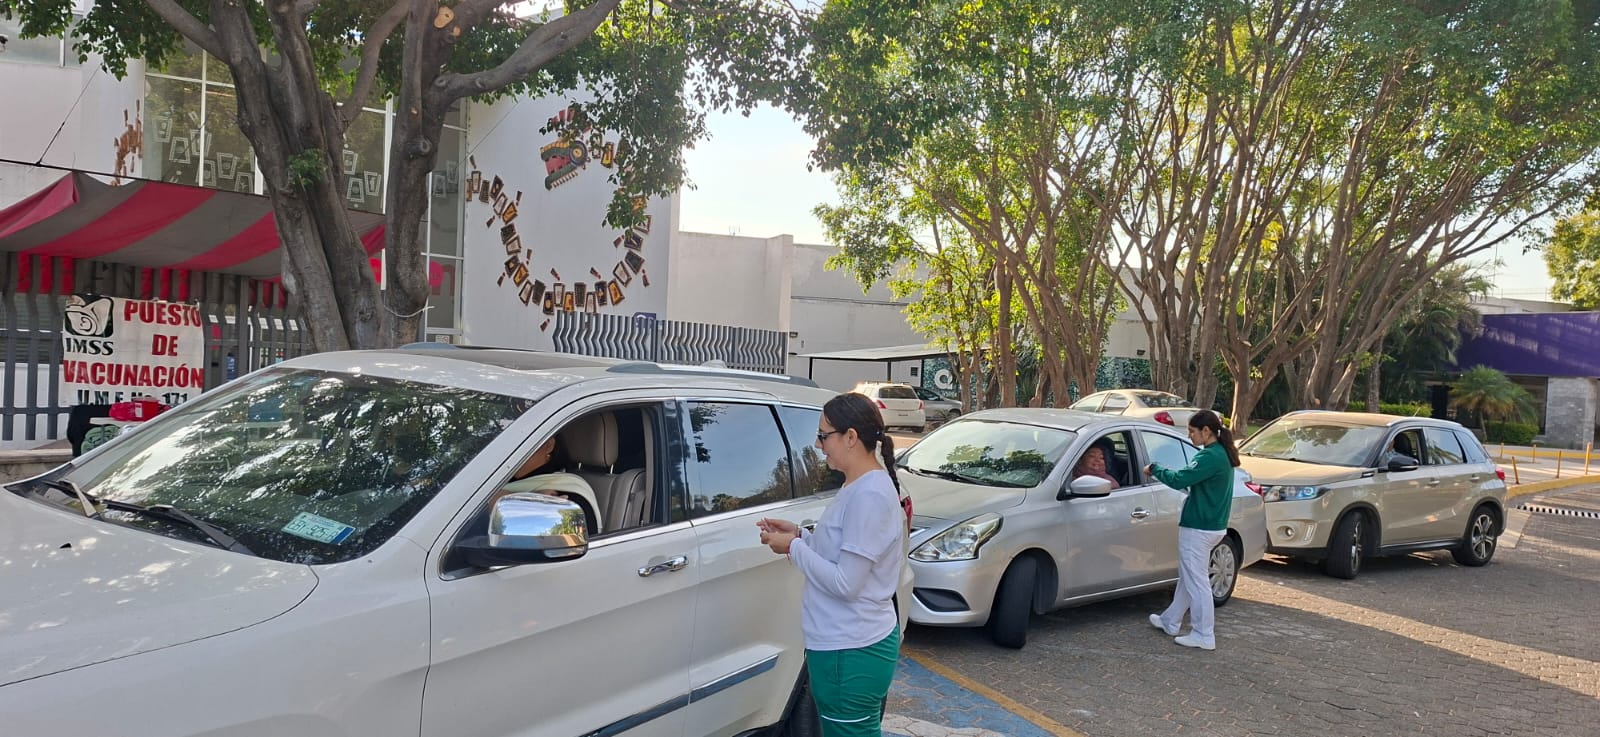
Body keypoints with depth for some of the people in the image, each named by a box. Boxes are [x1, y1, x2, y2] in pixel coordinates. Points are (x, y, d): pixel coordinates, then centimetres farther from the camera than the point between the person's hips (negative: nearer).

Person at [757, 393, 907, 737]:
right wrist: (799, 535, 4)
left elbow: (845, 583, -23)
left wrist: (794, 548, -13)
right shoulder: (861, 486, 8)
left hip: (851, 653, -9)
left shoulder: (870, 495, -22)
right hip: (849, 644, 9)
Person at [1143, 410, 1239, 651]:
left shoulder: (1210, 457, -21)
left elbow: (1180, 480, -24)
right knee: (1189, 577, 19)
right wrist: (1163, 472, 3)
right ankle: (1170, 621, 32)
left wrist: (1155, 469, -10)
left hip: (1199, 529, -10)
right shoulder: (1222, 454, 11)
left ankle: (1204, 636, 3)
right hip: (1213, 525, 10)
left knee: (1196, 580, -2)